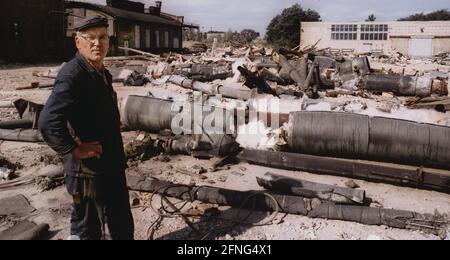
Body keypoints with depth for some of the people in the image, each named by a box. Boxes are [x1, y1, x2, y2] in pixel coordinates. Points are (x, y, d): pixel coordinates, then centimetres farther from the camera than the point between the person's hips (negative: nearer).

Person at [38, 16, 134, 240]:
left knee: (123, 225, 22)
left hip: (112, 166, 9)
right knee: (88, 229, 11)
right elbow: (48, 122, -34)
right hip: (88, 169, -9)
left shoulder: (103, 74, 9)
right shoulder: (72, 75, -21)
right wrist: (76, 150, -22)